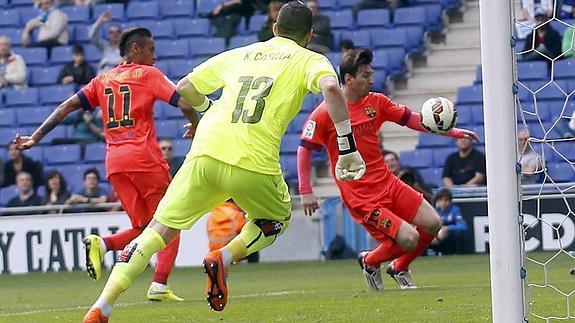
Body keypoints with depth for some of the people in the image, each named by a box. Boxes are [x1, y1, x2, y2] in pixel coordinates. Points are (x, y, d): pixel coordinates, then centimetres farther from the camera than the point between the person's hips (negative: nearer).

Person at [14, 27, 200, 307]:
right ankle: (160, 285, -11)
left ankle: (102, 243, -16)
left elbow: (68, 106, 10)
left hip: (114, 162, 5)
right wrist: (195, 126, 14)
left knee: (143, 228, 13)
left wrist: (36, 137, 8)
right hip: (143, 157, -5)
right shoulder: (148, 74, 4)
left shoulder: (103, 80, 18)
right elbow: (183, 103, -6)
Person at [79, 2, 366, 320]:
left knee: (158, 231, 9)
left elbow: (184, 87, 28)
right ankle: (223, 258, 1)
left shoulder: (239, 54, 24)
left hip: (204, 154, 3)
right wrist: (348, 148, -9)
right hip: (254, 164, -3)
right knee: (278, 220, 28)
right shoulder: (309, 60, 12)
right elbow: (330, 87, -10)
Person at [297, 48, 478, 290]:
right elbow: (304, 150, -7)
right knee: (409, 239, -16)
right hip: (360, 195, -7)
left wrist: (452, 132, 5)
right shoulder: (325, 113, -12)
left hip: (387, 182, 7)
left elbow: (412, 120, 11)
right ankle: (369, 262, 16)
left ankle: (399, 268, 26)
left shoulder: (375, 102, 5)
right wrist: (306, 192, -11)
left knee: (432, 224, 1)